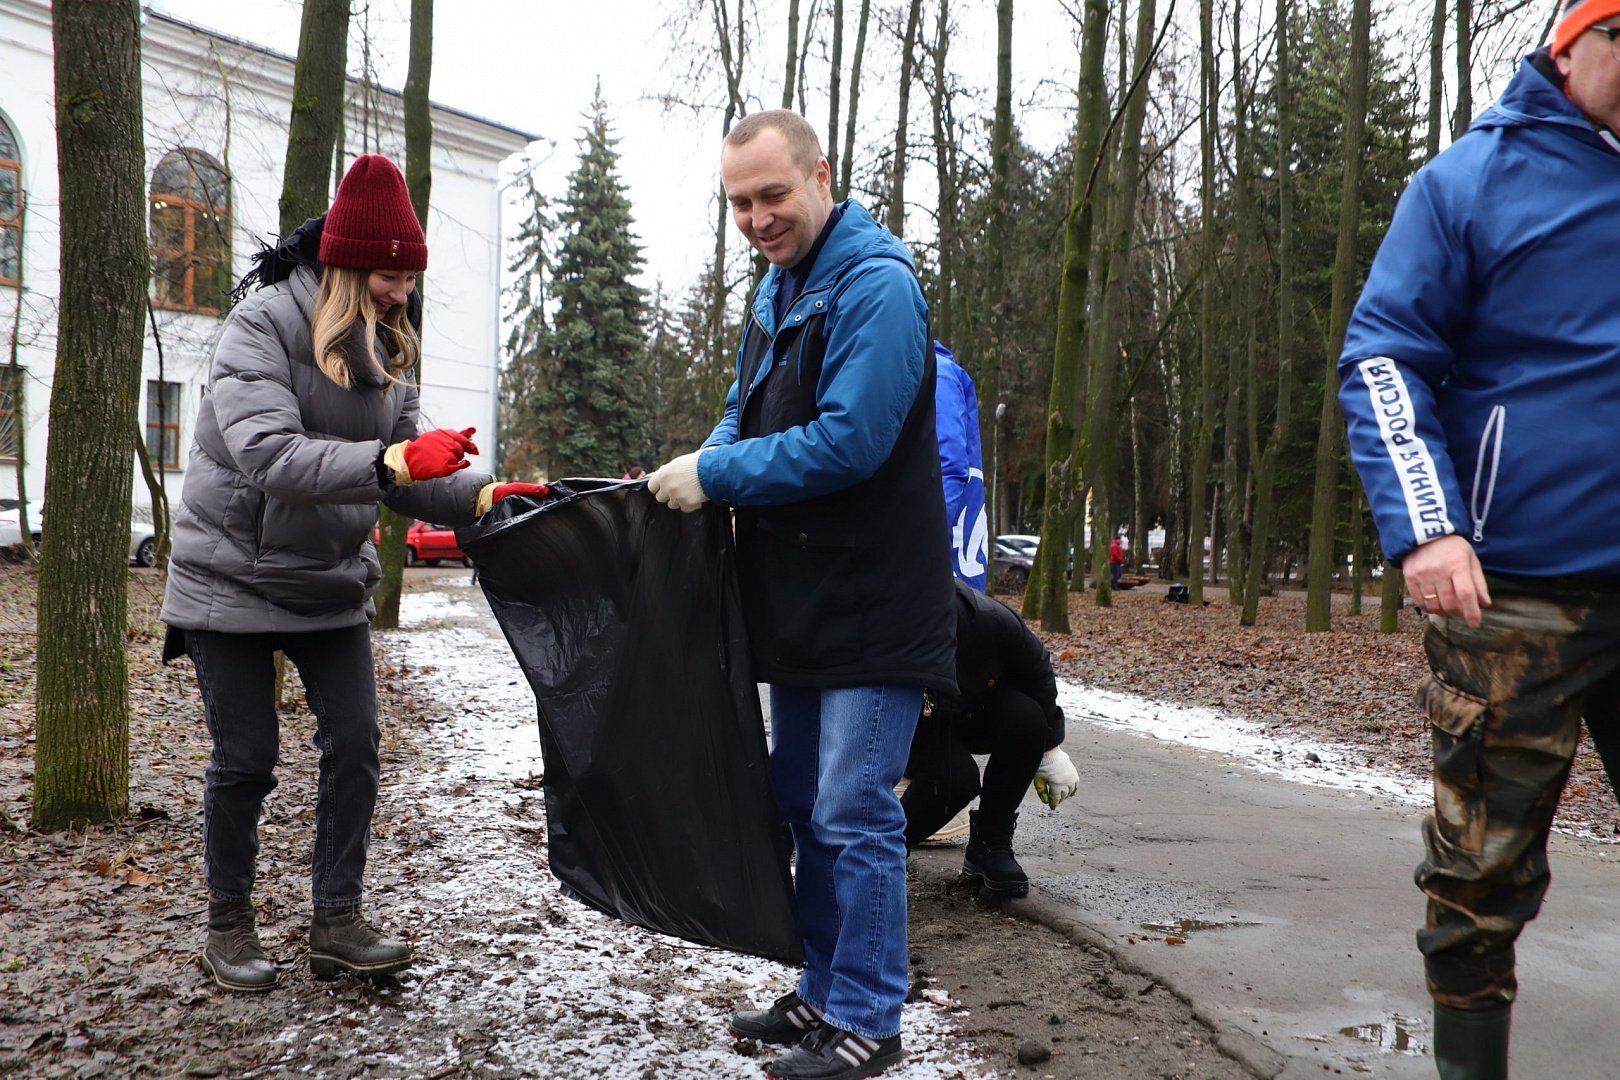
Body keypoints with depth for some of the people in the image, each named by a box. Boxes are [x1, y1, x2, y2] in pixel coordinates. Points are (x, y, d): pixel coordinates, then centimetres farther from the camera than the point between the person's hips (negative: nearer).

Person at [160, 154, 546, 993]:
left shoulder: (385, 350, 2)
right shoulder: (260, 327, -18)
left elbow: (407, 475, 0)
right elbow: (268, 455, -33)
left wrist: (482, 495, -18)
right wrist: (392, 460, -45)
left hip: (330, 584, 6)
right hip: (234, 579, -5)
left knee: (354, 743, -1)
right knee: (245, 759, 2)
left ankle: (336, 922, 10)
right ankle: (229, 924, 22)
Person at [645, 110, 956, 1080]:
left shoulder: (876, 287, -15)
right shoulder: (778, 289, 15)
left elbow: (849, 440, -24)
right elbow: (747, 414, 21)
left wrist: (715, 475, -17)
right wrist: (700, 465, 0)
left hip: (871, 605, -9)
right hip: (798, 602, 10)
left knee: (854, 815, -3)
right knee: (805, 807, 16)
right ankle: (823, 996, 31)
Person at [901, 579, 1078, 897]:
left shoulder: (993, 620, -32)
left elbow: (1035, 670, -9)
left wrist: (1050, 749, -2)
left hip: (974, 715, 3)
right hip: (917, 728, -3)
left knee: (1025, 718, -28)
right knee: (954, 777, -33)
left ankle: (990, 847, -11)